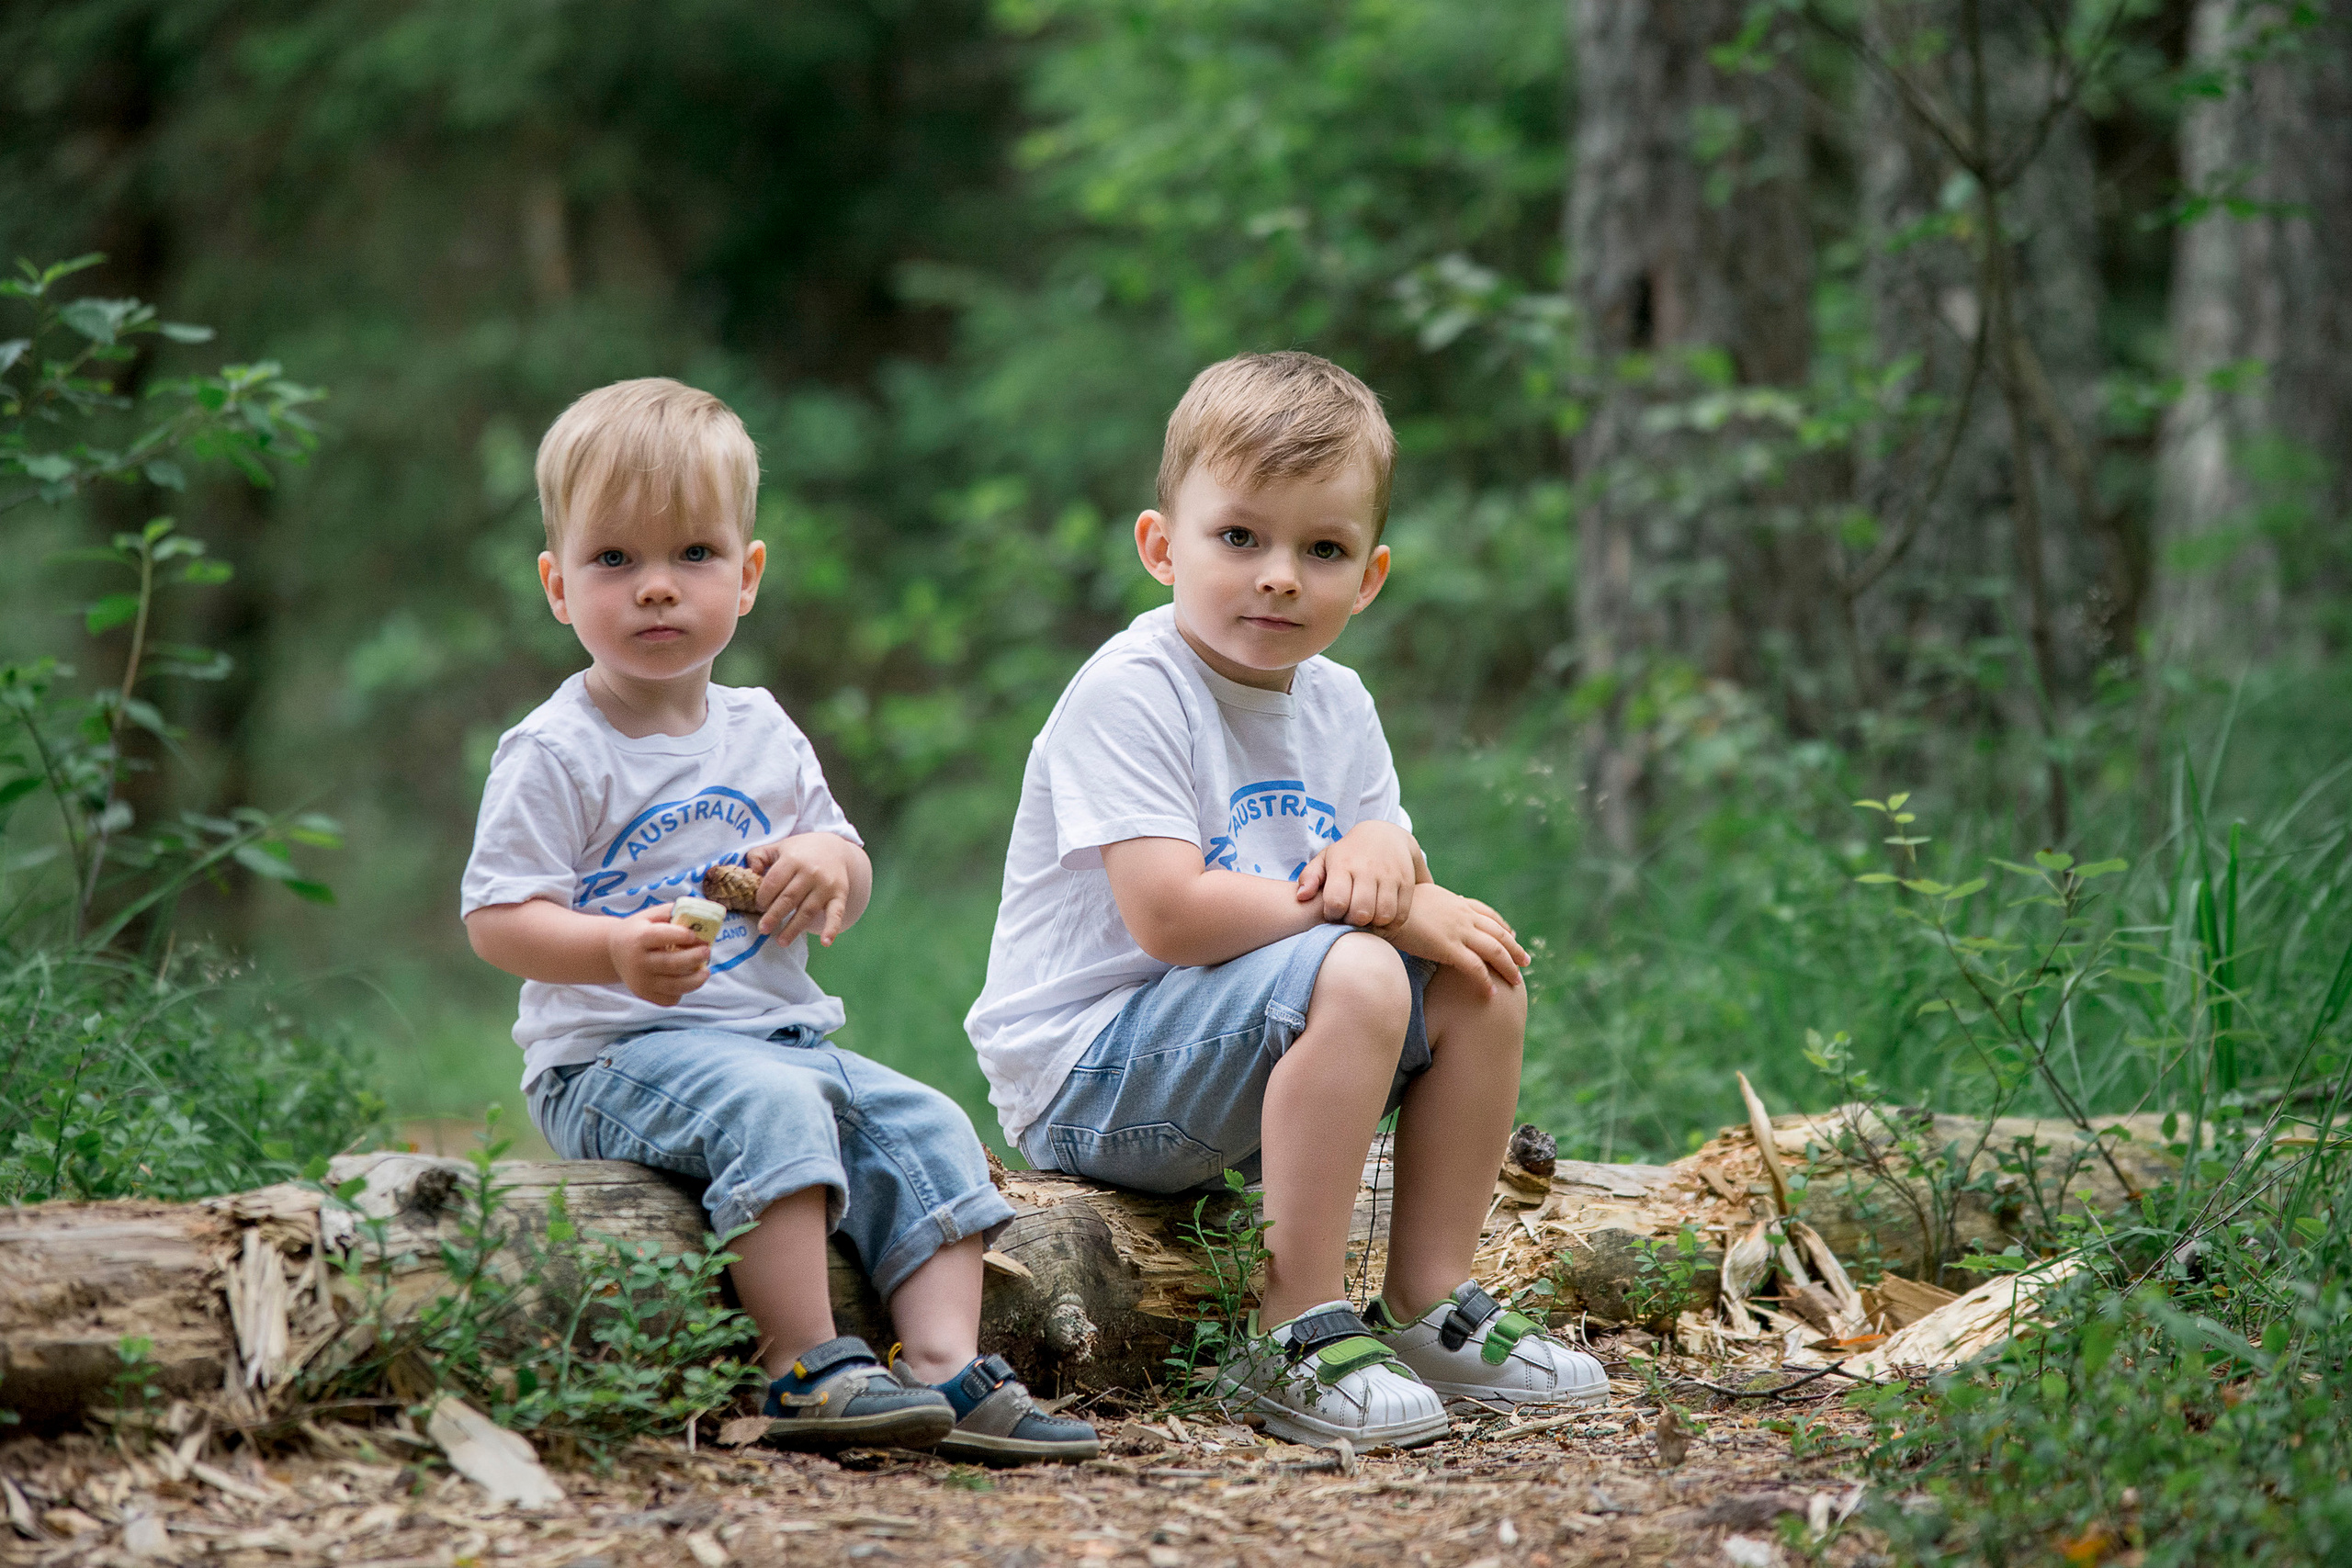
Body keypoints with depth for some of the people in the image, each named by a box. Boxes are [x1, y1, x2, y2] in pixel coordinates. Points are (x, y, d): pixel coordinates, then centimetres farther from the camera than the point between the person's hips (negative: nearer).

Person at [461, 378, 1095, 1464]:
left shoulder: (761, 732, 13)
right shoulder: (557, 754, -8)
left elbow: (847, 866, 19)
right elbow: (496, 919, -13)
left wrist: (831, 864, -7)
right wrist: (615, 950, -31)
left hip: (783, 1036, 7)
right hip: (611, 1057, -7)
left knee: (926, 1126, -9)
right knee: (769, 1104, -33)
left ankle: (946, 1368, -14)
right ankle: (807, 1373, -33)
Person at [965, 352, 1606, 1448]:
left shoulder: (1336, 705, 9)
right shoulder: (1127, 696, -17)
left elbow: (1401, 897, 10)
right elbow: (1170, 915, -27)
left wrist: (1383, 853, -16)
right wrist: (1382, 910, -21)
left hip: (1224, 1055, 9)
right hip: (1079, 1077, -9)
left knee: (1478, 981, -1)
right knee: (1353, 978, -30)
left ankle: (1430, 1304, 6)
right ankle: (1298, 1336, -25)